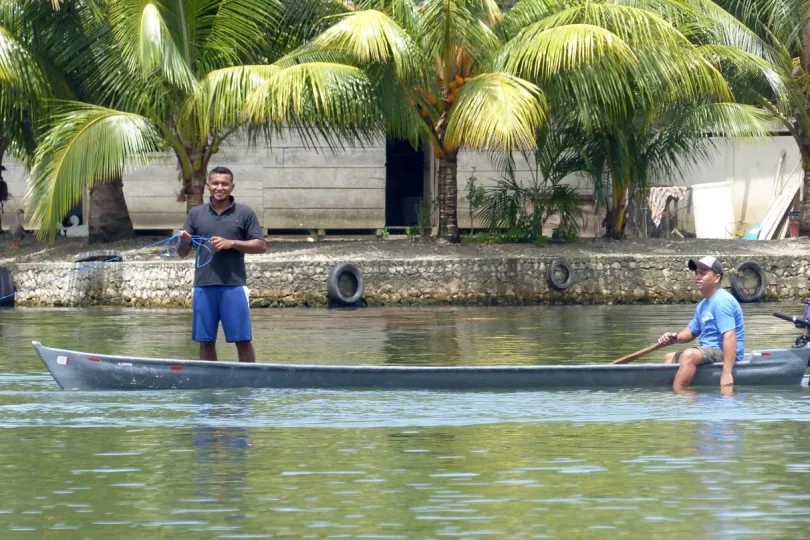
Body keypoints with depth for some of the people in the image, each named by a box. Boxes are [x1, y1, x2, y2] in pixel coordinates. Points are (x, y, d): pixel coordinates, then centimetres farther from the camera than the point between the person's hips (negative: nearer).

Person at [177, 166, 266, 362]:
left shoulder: (244, 213, 4)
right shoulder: (196, 214, 11)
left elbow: (261, 246, 1)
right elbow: (182, 253, 12)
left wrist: (231, 243, -11)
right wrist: (184, 242, -12)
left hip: (234, 285, -2)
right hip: (203, 286, 2)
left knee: (242, 340, -2)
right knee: (206, 341, 6)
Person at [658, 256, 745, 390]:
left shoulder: (722, 301, -18)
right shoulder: (703, 305, 15)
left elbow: (729, 337, -28)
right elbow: (692, 331, 24)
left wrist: (726, 373, -36)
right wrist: (675, 337, -1)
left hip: (724, 355, -12)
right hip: (709, 352, 12)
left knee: (689, 355, -35)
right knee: (669, 358, 24)